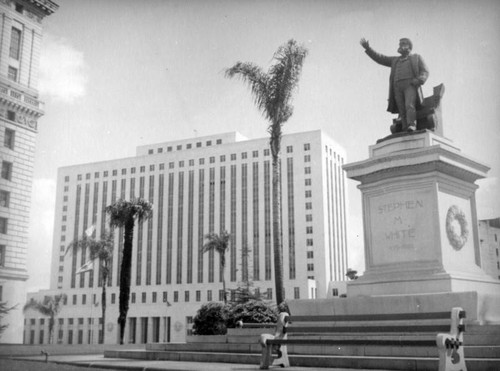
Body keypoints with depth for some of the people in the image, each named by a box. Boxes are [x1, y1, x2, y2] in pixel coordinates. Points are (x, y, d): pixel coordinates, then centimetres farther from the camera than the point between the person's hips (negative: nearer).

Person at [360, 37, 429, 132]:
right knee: (403, 113, -11)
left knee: (409, 105, -28)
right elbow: (379, 58, 24)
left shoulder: (416, 58, 20)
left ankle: (412, 126, -44)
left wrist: (418, 80, -14)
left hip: (411, 86, -3)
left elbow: (425, 72, 8)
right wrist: (367, 47, 14)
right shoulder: (395, 60, 30)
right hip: (398, 88, 3)